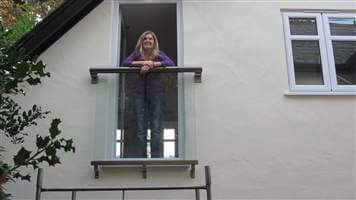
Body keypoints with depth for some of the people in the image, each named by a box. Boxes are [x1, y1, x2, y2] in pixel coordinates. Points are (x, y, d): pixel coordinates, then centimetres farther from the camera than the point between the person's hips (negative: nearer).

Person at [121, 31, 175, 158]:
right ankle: (141, 158, 2)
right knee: (140, 129, -2)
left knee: (156, 127, -6)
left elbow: (171, 63, -8)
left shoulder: (159, 54, 8)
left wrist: (153, 64, -17)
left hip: (157, 91, -1)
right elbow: (124, 63, -3)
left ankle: (155, 158, -2)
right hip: (140, 91, 1)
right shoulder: (137, 54, 11)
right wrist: (141, 63, -14)